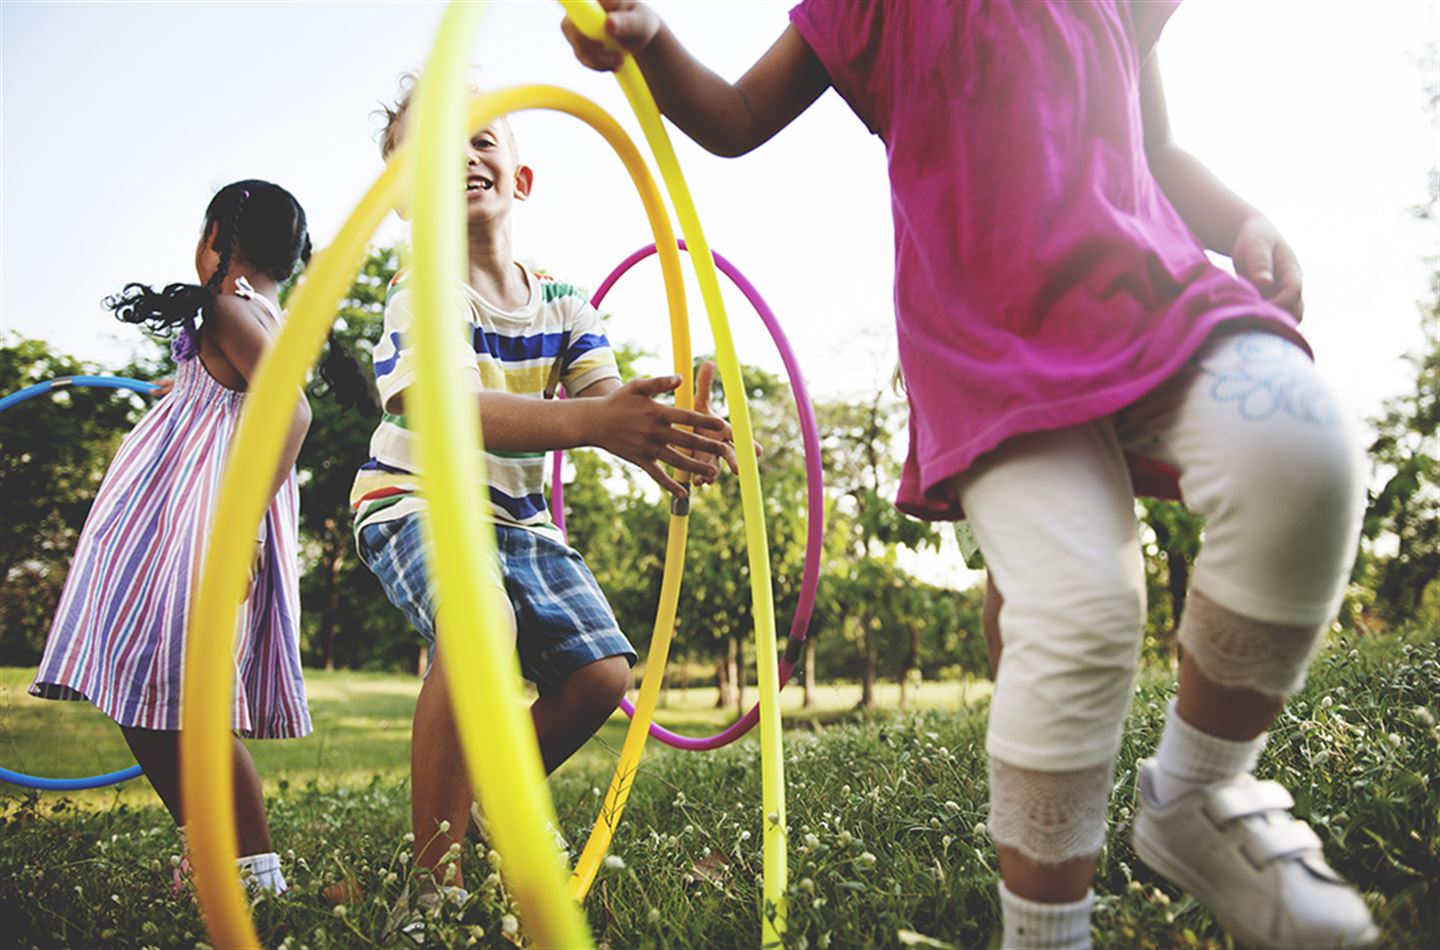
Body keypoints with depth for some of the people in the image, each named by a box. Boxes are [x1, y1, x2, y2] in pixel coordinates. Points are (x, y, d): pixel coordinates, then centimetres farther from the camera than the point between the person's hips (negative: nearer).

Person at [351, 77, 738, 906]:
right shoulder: (423, 291, -16)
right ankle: (438, 880, -24)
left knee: (602, 672, -5)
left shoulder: (563, 302, 1)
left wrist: (664, 433, -40)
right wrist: (591, 419, -53)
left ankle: (482, 803, 21)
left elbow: (608, 401, -14)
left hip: (518, 516, 6)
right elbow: (461, 410, -35)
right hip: (419, 503, -6)